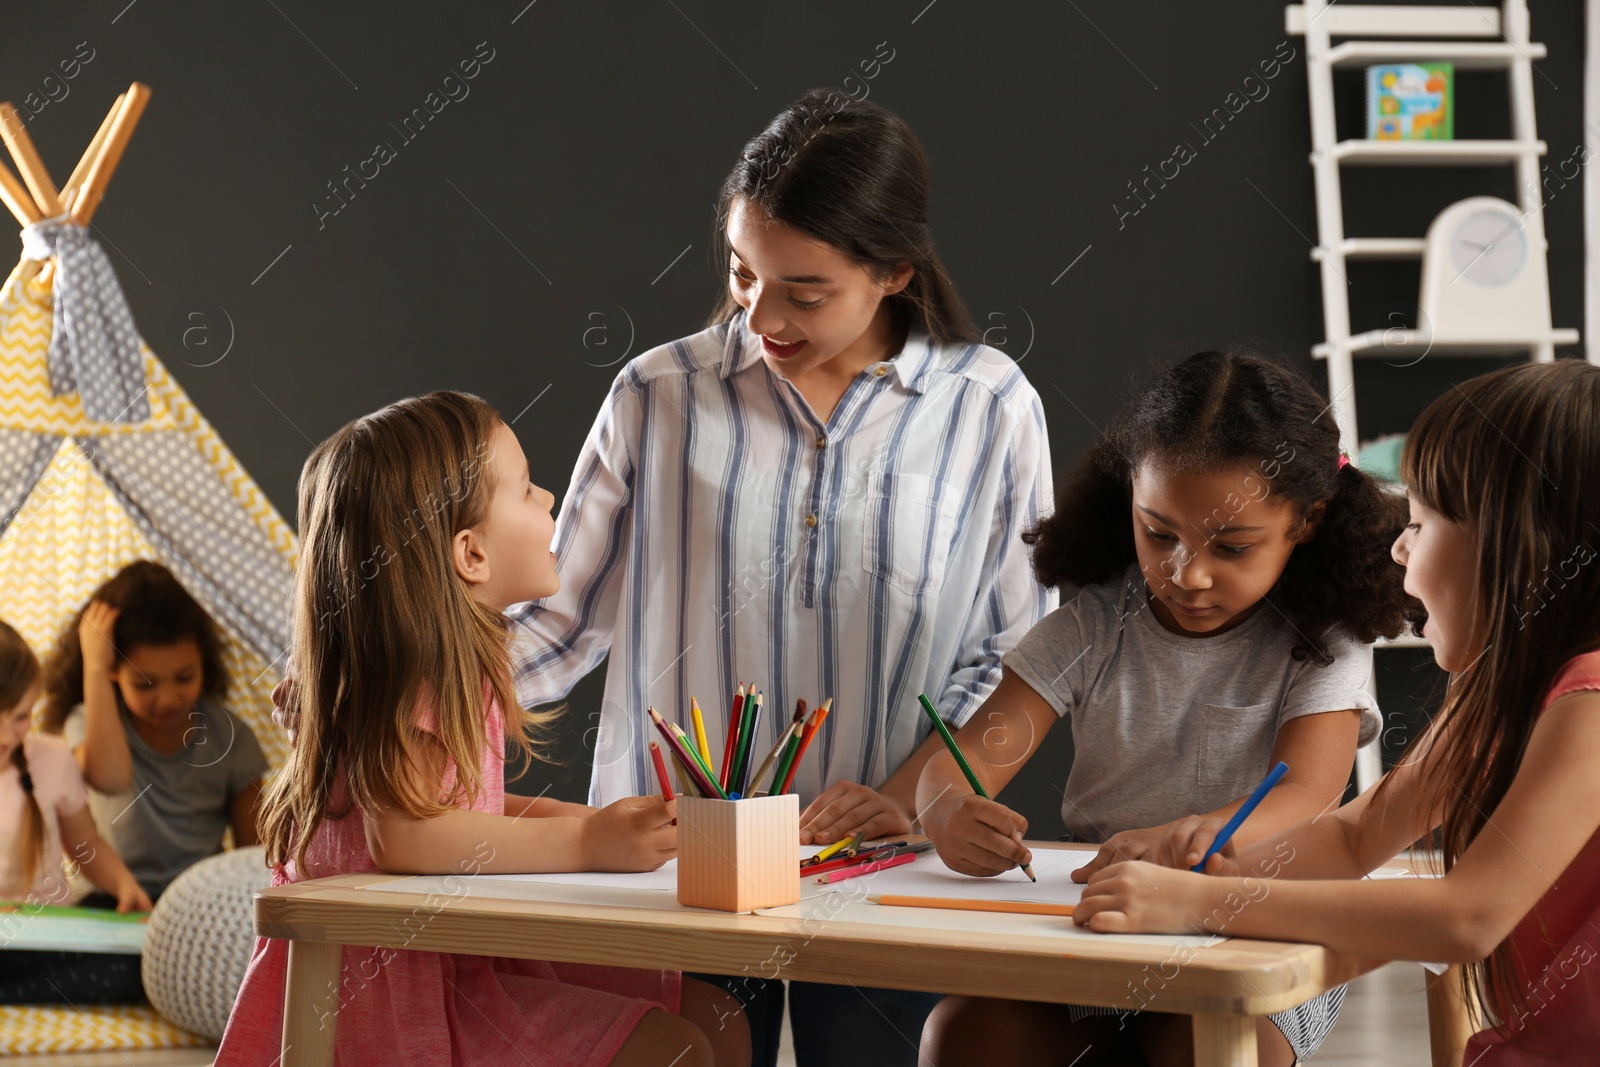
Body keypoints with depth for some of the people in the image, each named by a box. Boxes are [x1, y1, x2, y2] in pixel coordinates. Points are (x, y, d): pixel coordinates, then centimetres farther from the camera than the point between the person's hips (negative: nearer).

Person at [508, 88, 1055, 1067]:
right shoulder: (659, 398, 1)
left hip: (879, 869, 0)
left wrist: (908, 796, -12)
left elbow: (1015, 654, 0)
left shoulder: (988, 409, 0)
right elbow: (564, 621, 4)